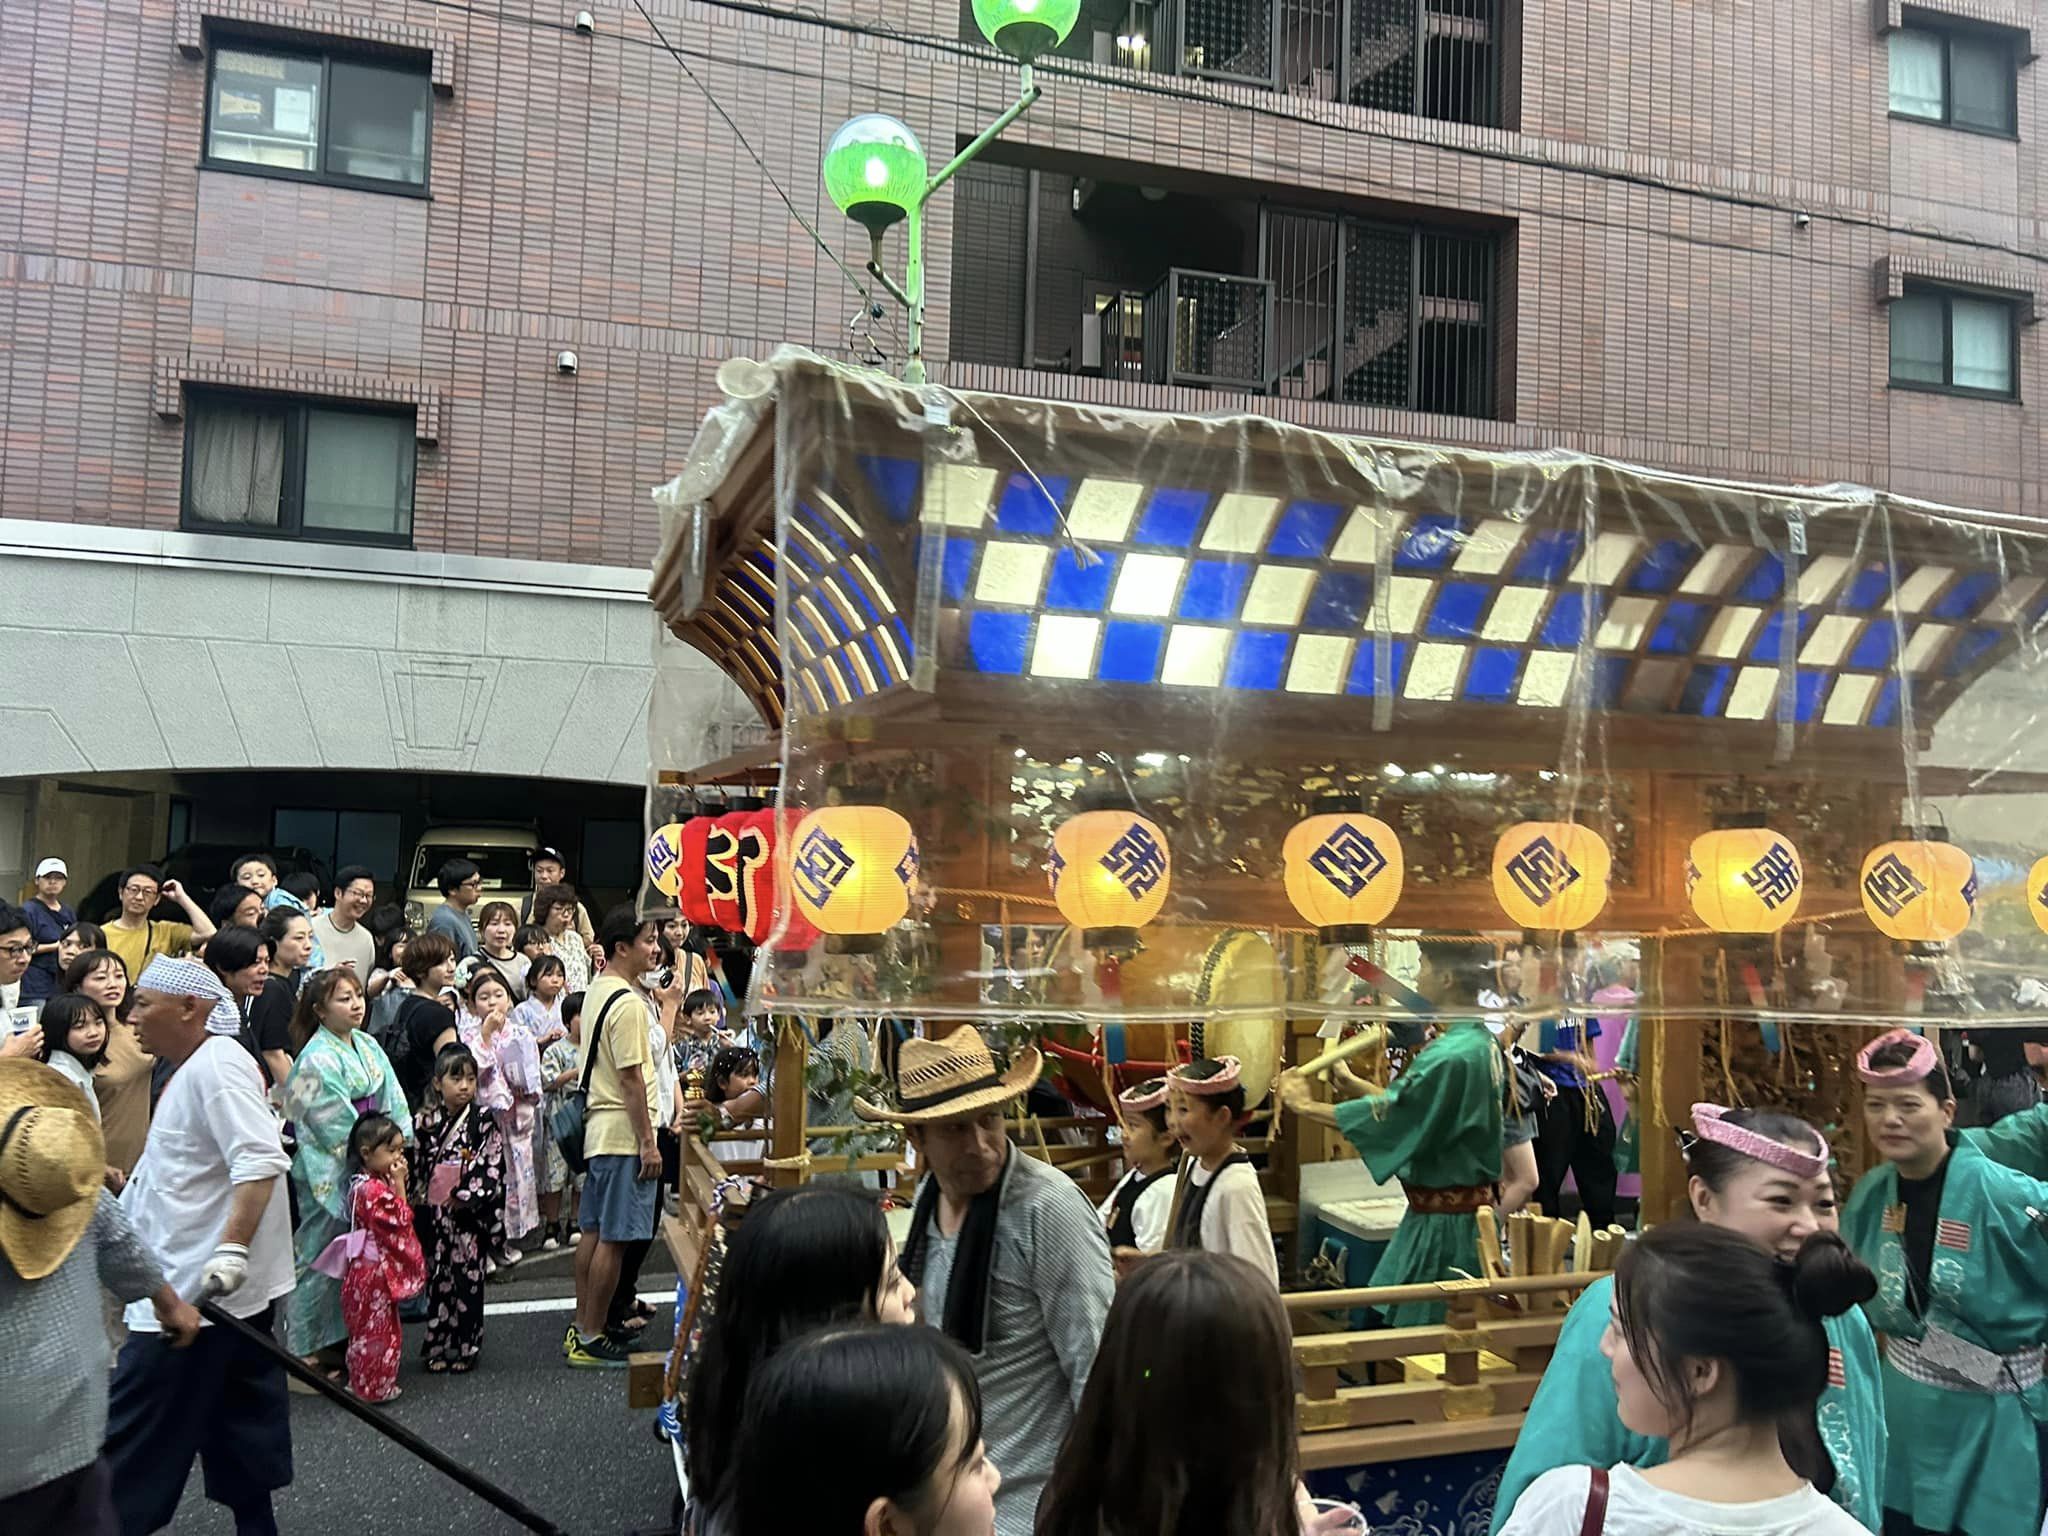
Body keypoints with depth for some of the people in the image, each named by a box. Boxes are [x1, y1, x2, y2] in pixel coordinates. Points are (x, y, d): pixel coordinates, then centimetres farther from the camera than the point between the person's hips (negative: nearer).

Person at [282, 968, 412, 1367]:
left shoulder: (367, 1045, 8)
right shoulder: (318, 1058, -16)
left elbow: (392, 1099, 7)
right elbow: (338, 1123, -18)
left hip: (370, 1165, 8)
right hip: (330, 1173, -8)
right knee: (322, 1254, 1)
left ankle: (341, 1336, 25)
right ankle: (304, 1347, 12)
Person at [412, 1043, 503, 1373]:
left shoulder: (485, 1125, -4)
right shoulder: (425, 1123, 5)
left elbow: (494, 1173, -7)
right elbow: (415, 1167, 9)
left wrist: (466, 1198, -14)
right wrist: (419, 1198, -1)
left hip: (470, 1218, -2)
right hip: (434, 1216, 2)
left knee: (468, 1281, 3)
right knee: (437, 1280, 8)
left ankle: (466, 1348, 12)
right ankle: (437, 1347, 18)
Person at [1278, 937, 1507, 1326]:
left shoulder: (1453, 1056, -25)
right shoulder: (1485, 1044, 5)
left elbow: (1388, 1113, -23)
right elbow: (1409, 1105, 12)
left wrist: (1305, 1106, -12)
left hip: (1444, 1221, -9)